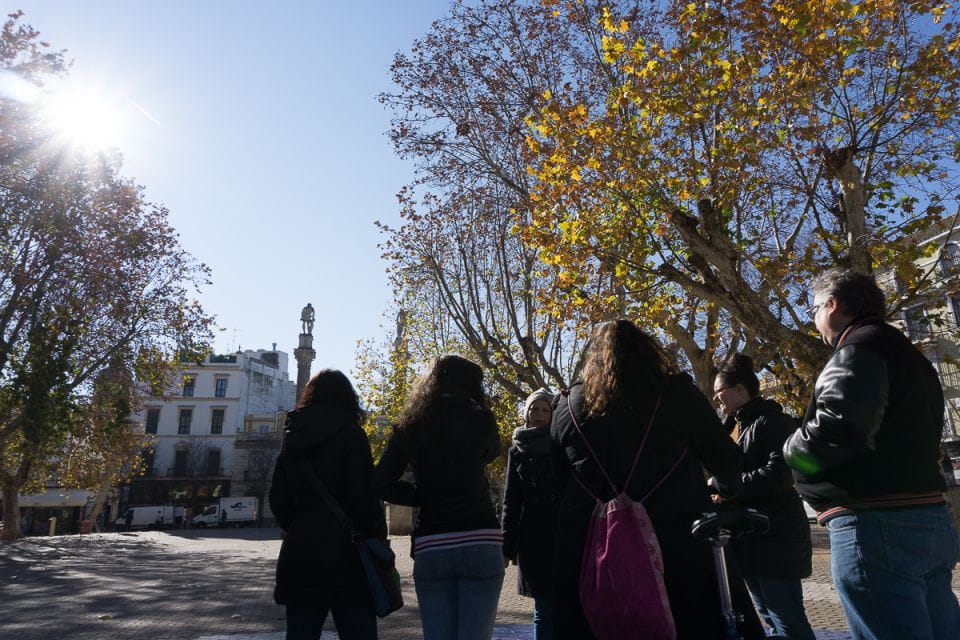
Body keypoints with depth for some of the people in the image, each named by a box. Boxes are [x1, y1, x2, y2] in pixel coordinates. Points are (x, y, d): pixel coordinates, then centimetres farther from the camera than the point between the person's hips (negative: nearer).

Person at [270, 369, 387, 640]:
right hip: (345, 557, -5)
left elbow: (278, 498, 11)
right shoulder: (350, 434, -6)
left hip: (299, 555, 5)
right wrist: (378, 537, -1)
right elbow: (364, 496, -12)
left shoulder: (293, 438, 10)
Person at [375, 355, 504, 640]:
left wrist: (424, 496, 10)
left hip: (430, 547, 3)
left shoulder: (409, 427, 5)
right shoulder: (480, 419, -3)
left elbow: (383, 484, 2)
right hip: (480, 542, -2)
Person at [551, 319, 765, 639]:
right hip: (678, 548, -1)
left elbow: (558, 479, 10)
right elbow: (725, 461, 6)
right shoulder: (678, 394, -2)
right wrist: (728, 490, 26)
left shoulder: (569, 405, 3)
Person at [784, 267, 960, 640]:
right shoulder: (906, 354, 22)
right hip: (929, 518, 10)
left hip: (877, 525, -10)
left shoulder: (859, 348, -10)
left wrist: (792, 450, -6)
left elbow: (838, 428, -27)